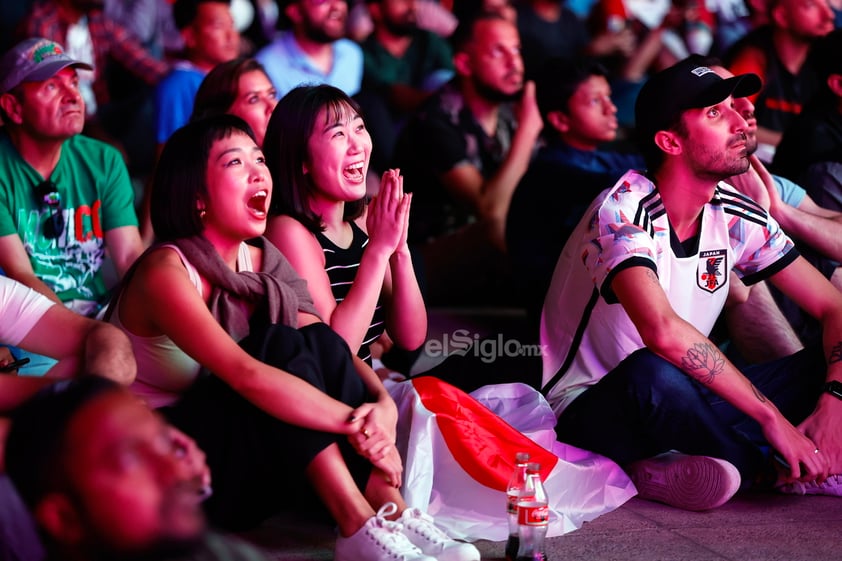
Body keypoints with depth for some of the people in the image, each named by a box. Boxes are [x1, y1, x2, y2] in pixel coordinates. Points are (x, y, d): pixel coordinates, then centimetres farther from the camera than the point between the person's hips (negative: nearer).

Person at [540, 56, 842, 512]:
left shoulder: (736, 216, -1)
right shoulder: (623, 211, -21)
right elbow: (662, 330, -38)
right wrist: (771, 418, -33)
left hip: (685, 401, 6)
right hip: (587, 411, -6)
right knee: (651, 373, -39)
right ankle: (782, 472, -12)